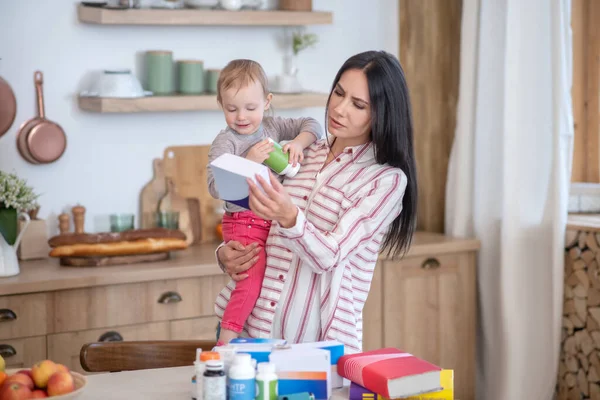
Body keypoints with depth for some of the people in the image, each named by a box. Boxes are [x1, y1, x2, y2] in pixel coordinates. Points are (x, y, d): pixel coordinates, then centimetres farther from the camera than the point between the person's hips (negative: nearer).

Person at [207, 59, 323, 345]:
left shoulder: (273, 126, 7)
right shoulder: (224, 142, -10)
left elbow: (312, 126, 12)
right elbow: (215, 187, -19)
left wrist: (299, 142, -9)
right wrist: (249, 161, -25)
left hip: (276, 219, 7)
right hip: (244, 222, -7)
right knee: (253, 279, -19)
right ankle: (227, 337, -10)